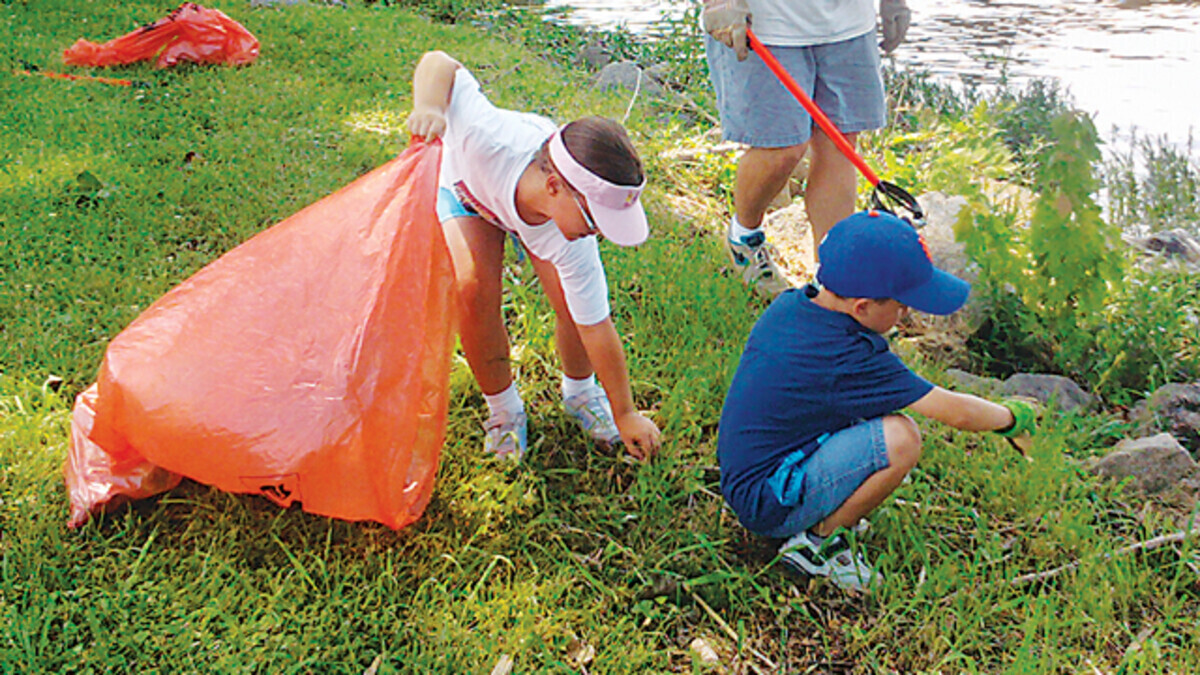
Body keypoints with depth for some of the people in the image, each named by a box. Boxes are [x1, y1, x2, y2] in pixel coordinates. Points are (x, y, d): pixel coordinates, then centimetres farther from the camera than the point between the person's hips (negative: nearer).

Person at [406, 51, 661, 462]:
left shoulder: (573, 244, -38)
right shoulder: (491, 140, -48)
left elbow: (597, 328, -26)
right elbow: (440, 63, -34)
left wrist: (625, 415, -17)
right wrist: (429, 108, -58)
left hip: (535, 200, 1)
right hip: (467, 186, 0)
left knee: (573, 300, -19)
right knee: (474, 289, -26)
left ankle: (579, 392, 15)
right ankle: (503, 408, 0)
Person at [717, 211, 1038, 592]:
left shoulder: (790, 304, 0)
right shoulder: (848, 358, -25)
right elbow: (957, 413, -16)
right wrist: (1012, 417, 2)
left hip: (742, 473, 9)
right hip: (769, 508, -9)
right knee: (900, 438, -24)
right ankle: (817, 543, -4)